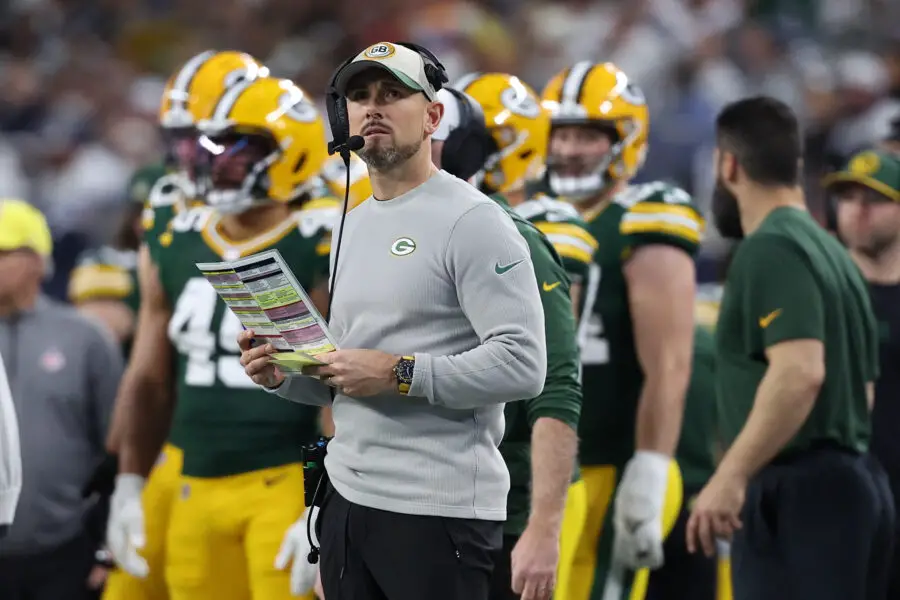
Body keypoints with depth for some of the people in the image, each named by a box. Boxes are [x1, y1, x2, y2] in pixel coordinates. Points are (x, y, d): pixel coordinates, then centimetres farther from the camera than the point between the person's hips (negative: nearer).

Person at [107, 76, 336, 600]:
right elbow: (149, 383, 18)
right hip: (198, 491, 6)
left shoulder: (323, 254, -9)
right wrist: (128, 488, 17)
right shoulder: (174, 248, 9)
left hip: (288, 483, -6)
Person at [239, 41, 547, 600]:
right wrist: (285, 376, 6)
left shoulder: (472, 221, -9)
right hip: (348, 500, 8)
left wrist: (397, 374, -20)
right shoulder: (353, 226, 18)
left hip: (437, 511, -8)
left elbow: (522, 364, -19)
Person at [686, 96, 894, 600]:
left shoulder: (771, 250, -11)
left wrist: (731, 477, -27)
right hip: (855, 482, 10)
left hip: (797, 492, -10)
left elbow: (800, 372, -25)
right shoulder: (832, 253, 20)